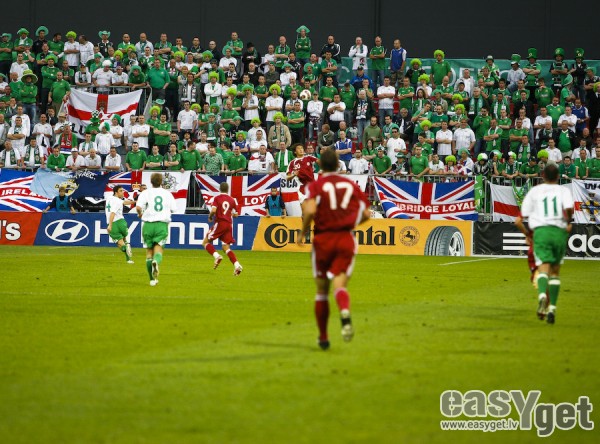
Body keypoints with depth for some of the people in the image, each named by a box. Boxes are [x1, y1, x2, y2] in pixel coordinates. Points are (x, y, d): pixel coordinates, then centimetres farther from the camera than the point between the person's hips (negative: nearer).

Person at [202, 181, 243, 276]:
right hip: (229, 224, 5)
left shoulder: (217, 198, -4)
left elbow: (213, 210, -17)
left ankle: (216, 256, -18)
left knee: (205, 242, 7)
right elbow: (236, 214, 9)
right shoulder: (232, 200, 7)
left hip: (219, 223, -5)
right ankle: (237, 265, -10)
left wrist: (210, 217, 2)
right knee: (226, 248, 9)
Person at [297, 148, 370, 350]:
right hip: (346, 240, 1)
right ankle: (345, 313, -44)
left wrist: (303, 232, -4)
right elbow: (366, 214, 7)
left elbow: (310, 210, -19)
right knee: (339, 285, -9)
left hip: (323, 239, -1)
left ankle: (323, 337, 19)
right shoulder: (351, 185, 9)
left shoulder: (315, 186, -1)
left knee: (322, 290, 13)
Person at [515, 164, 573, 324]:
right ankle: (552, 308, 8)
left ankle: (542, 295, -43)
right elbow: (569, 208, -12)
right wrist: (568, 222, 7)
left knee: (544, 267, -13)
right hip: (560, 232, 1)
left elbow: (518, 221, 9)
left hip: (540, 231, -1)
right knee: (555, 271, 13)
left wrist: (527, 234, 26)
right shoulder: (563, 191, 11)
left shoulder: (534, 192, 14)